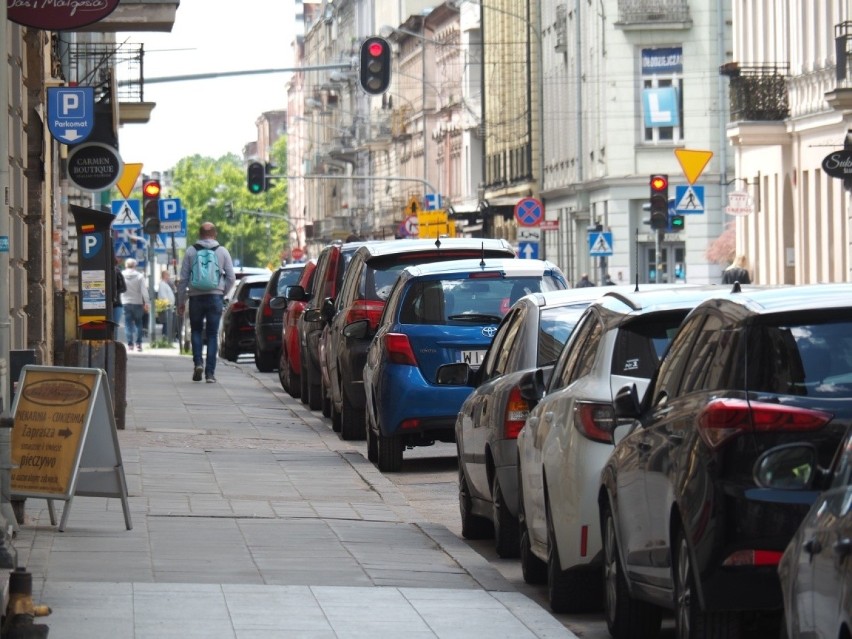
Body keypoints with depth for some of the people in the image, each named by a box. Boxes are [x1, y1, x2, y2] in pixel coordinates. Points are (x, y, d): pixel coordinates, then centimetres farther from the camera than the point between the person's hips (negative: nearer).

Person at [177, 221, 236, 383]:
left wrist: (181, 302, 9)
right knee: (212, 334, 5)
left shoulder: (190, 251, 3)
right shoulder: (222, 251, 4)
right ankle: (210, 372, 0)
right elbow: (231, 277, 2)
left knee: (196, 330, 16)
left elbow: (183, 279, 3)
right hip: (215, 296, 0)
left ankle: (198, 362, -5)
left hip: (196, 297, 0)